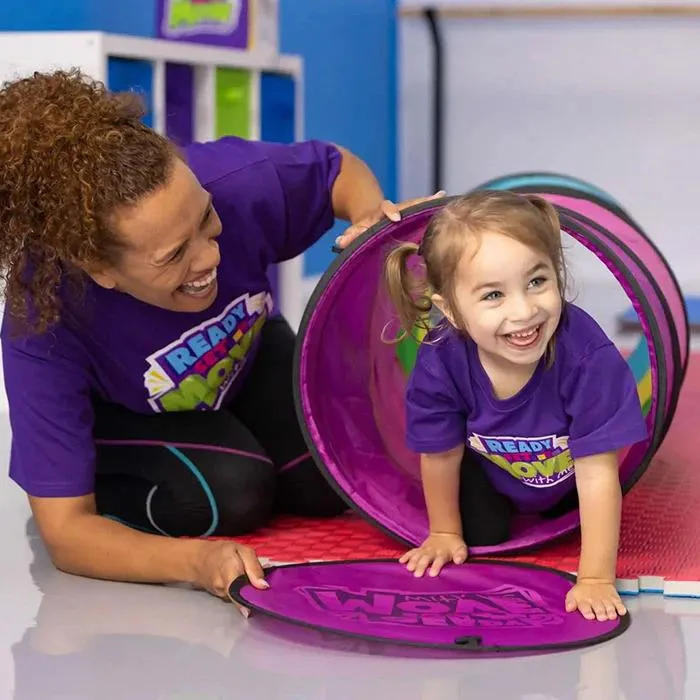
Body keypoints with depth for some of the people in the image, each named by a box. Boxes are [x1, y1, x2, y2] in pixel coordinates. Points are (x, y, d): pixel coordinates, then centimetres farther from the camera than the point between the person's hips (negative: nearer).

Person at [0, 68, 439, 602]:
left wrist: (372, 215, -36)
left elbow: (338, 167, -12)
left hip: (245, 354, 3)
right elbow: (66, 530, -37)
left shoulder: (233, 183, -38)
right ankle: (106, 487, 1)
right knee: (227, 495, -28)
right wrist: (196, 562, -55)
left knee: (330, 484, -13)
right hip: (120, 417, -3)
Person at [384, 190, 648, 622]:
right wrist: (445, 533, 0)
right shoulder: (441, 360, -36)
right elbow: (441, 454, -15)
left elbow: (597, 474, -36)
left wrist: (595, 580, -34)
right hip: (490, 475, 1)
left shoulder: (588, 355, -44)